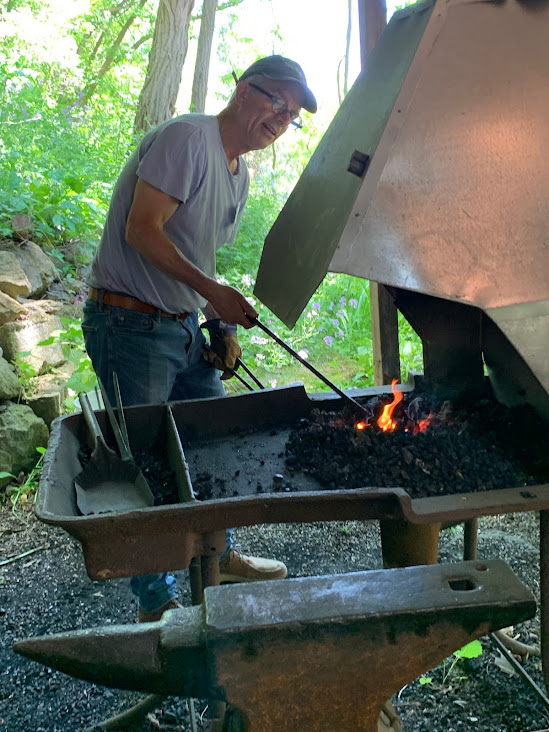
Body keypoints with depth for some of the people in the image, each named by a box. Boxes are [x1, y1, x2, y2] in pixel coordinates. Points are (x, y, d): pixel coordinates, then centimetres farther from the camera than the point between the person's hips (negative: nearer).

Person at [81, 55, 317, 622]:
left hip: (185, 326, 9)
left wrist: (220, 328, 8)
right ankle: (156, 603, 17)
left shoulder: (239, 176, 15)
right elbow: (142, 230, -21)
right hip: (129, 325, -9)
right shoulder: (187, 138, -14)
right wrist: (211, 290, -25)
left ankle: (219, 557, 38)